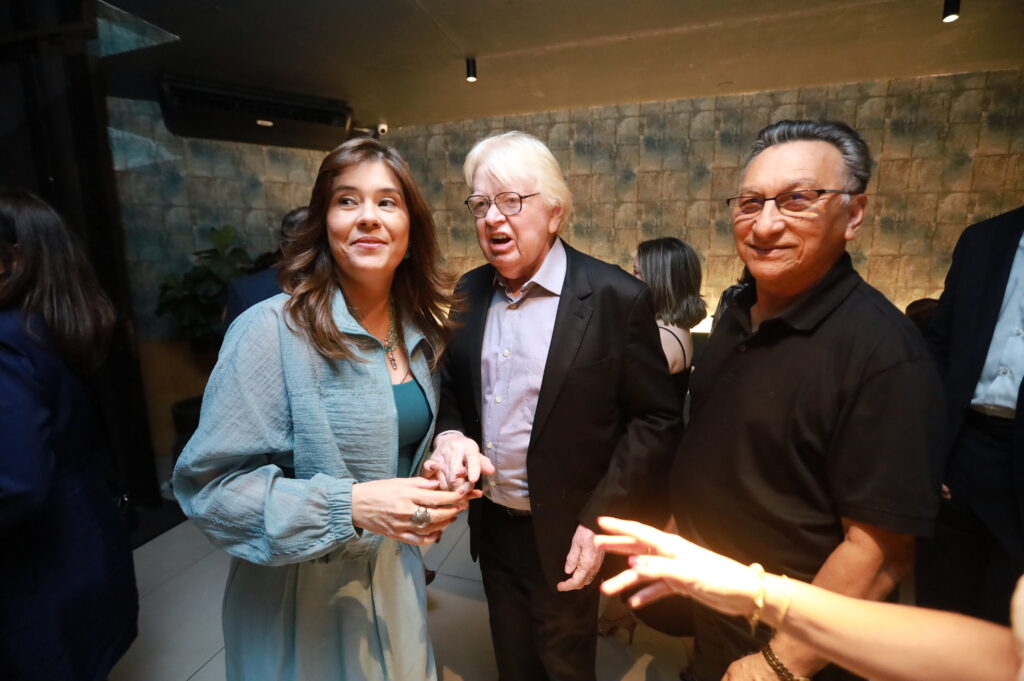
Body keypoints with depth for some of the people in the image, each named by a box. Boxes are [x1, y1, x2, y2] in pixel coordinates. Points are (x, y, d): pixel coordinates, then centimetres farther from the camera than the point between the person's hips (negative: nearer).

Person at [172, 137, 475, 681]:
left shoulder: (420, 330, -1)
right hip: (304, 596, -5)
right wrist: (350, 504, -30)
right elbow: (210, 485, -20)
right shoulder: (271, 331, -21)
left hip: (397, 574, 6)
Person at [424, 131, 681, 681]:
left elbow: (655, 420, -13)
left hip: (564, 534, -4)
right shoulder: (467, 293, -2)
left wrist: (600, 518, -16)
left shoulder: (616, 298, -17)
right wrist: (450, 437, -12)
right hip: (491, 525, 5)